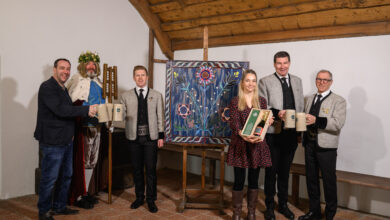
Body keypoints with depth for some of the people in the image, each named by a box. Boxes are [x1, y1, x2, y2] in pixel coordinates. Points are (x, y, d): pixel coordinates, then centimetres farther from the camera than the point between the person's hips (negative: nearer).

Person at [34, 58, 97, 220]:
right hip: (52, 142, -9)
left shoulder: (63, 89, 17)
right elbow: (60, 110, -24)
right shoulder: (47, 87, -12)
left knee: (66, 176, 16)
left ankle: (59, 207, 30)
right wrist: (86, 110, -24)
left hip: (66, 141, 9)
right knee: (49, 178, 0)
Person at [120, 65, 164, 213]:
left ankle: (151, 200, 12)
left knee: (151, 169, 0)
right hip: (134, 137, 1)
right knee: (137, 169, 9)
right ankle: (139, 197, 24)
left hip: (151, 137, -1)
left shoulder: (156, 95, 8)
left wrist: (161, 136, 2)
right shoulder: (126, 96, 7)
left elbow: (160, 117, 6)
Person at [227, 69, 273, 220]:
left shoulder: (261, 101, 9)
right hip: (239, 145, -2)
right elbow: (234, 123, -10)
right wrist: (244, 135, -29)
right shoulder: (235, 102, 1)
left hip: (257, 145, 2)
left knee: (254, 180, 10)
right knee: (239, 180, 2)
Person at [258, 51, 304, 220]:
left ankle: (283, 204, 30)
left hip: (292, 133, 4)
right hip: (273, 133, -4)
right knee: (271, 170, 5)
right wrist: (276, 113, -23)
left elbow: (300, 106, 13)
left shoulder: (297, 81, 13)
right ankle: (270, 206, 19)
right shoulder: (265, 81, -1)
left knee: (285, 170, 15)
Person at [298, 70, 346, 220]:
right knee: (311, 178, 15)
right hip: (309, 144, 6)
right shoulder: (309, 99, 15)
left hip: (326, 147, -5)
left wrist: (316, 120, -26)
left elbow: (338, 123, -16)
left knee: (329, 181, 4)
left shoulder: (338, 101, -4)